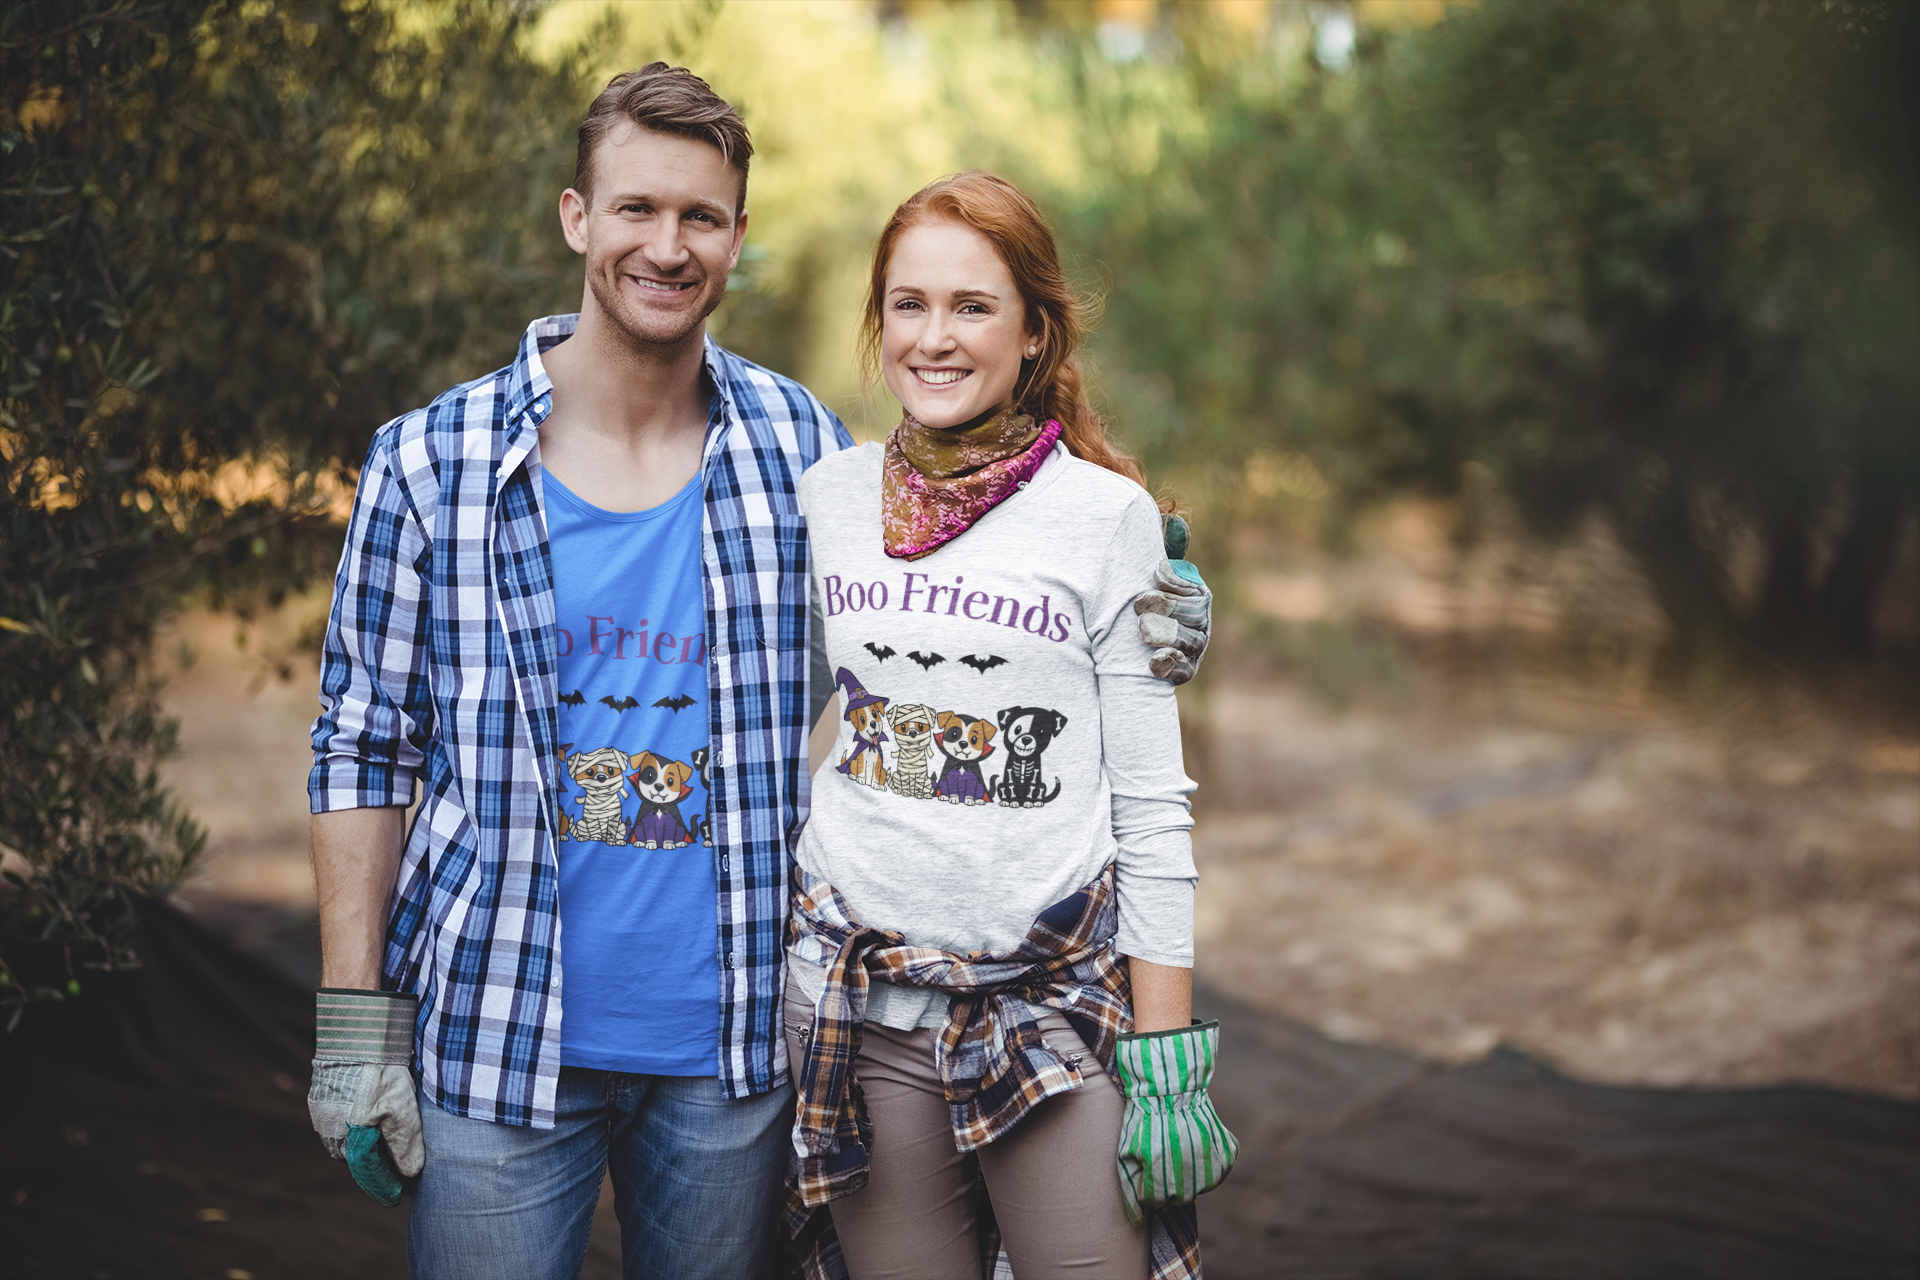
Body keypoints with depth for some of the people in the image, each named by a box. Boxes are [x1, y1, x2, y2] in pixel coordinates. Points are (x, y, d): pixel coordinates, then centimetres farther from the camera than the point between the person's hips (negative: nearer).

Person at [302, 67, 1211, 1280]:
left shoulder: (797, 442, 1)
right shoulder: (432, 462, -4)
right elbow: (365, 750, 0)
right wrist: (354, 1025, -4)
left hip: (732, 1043, 2)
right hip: (493, 1041, -2)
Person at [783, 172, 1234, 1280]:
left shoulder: (1106, 514, -3)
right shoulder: (826, 496, 6)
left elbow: (1152, 807, -3)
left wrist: (1165, 1052, -7)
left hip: (1059, 1003, -2)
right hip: (860, 1007, 3)